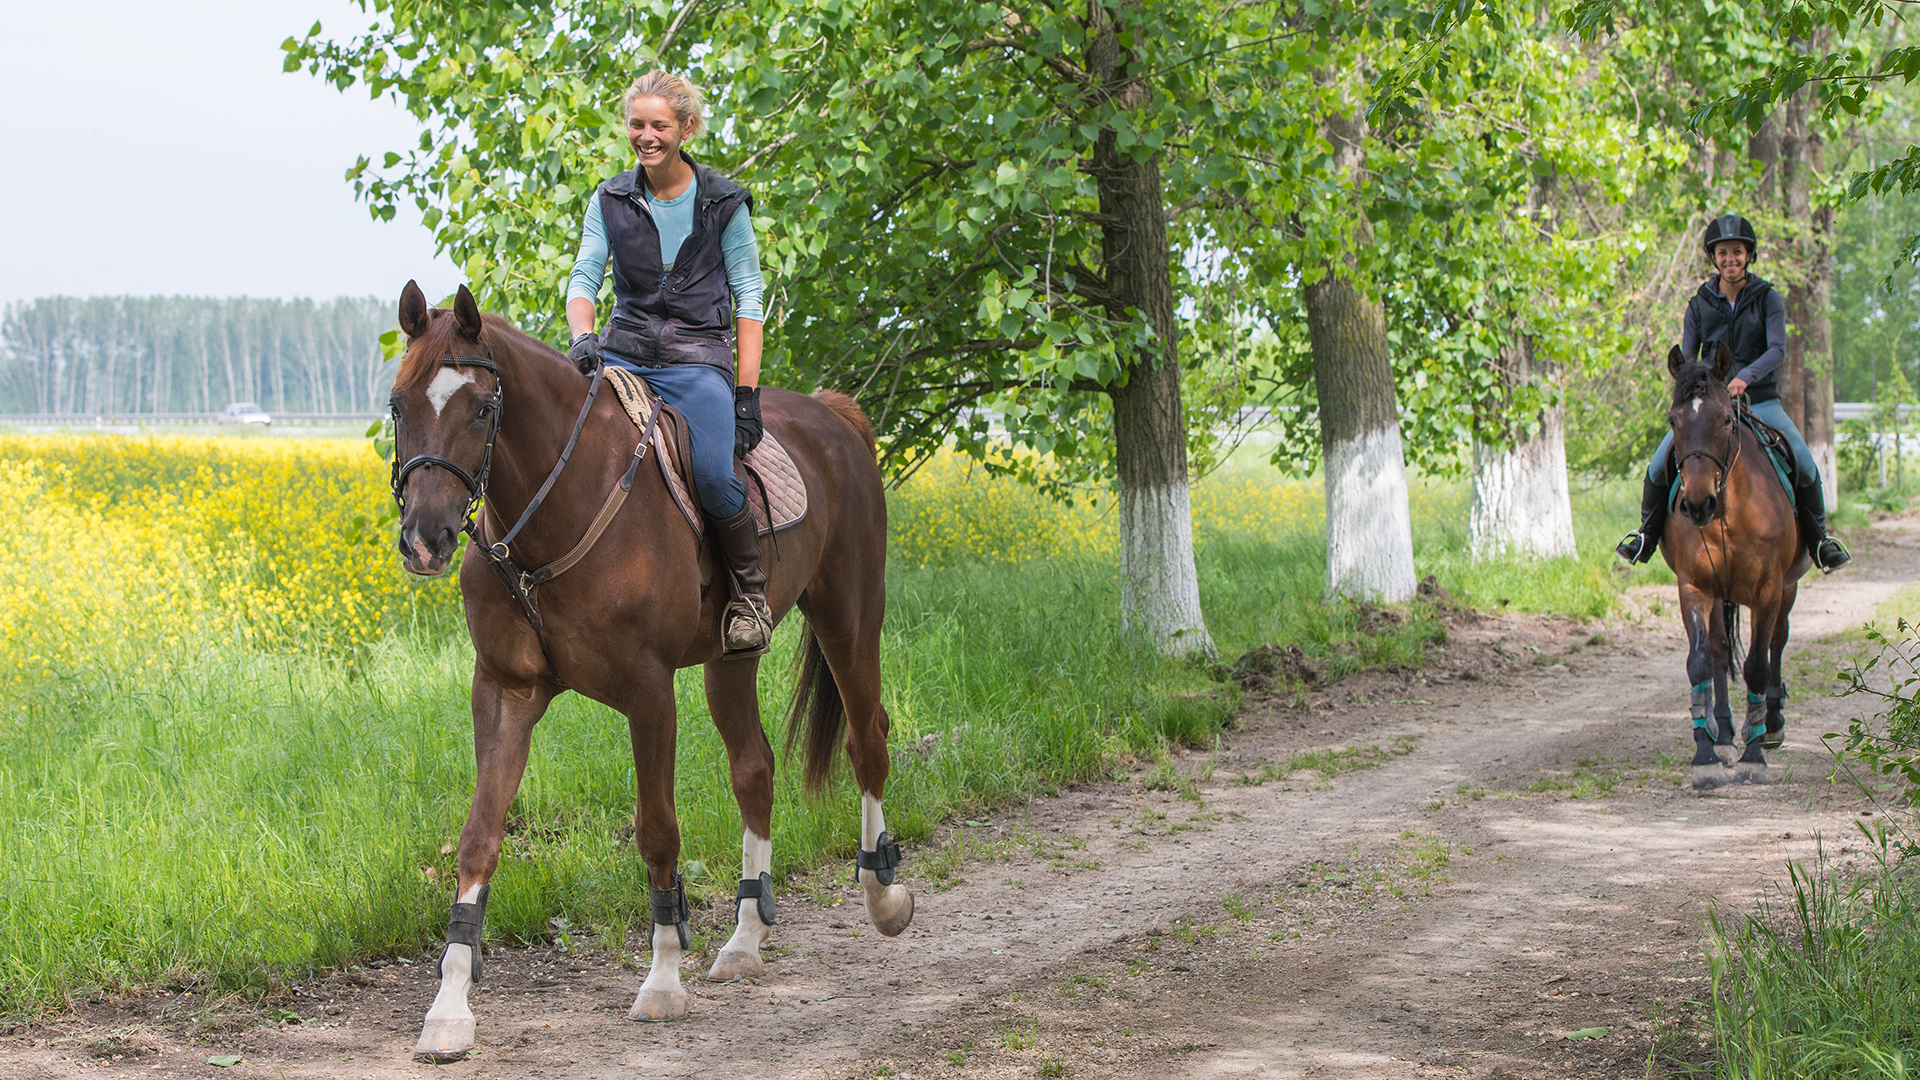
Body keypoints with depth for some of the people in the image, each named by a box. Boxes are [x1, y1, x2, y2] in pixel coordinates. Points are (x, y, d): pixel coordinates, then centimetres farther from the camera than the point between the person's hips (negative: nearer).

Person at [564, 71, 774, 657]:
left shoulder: (723, 202, 1)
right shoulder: (610, 201, 8)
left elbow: (748, 298, 2)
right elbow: (584, 278, 3)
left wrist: (747, 392, -5)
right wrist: (582, 337, -19)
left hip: (698, 359, -3)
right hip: (624, 351, 3)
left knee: (714, 477, -27)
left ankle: (752, 591, -2)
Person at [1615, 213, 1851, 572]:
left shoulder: (1768, 300, -1)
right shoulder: (1699, 306, 4)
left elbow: (1777, 349, -14)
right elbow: (1685, 360, 6)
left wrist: (1745, 376, -31)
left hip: (1761, 401, -1)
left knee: (1805, 465, -20)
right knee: (1659, 466, -16)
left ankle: (1819, 540, 0)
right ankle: (1646, 536, 6)